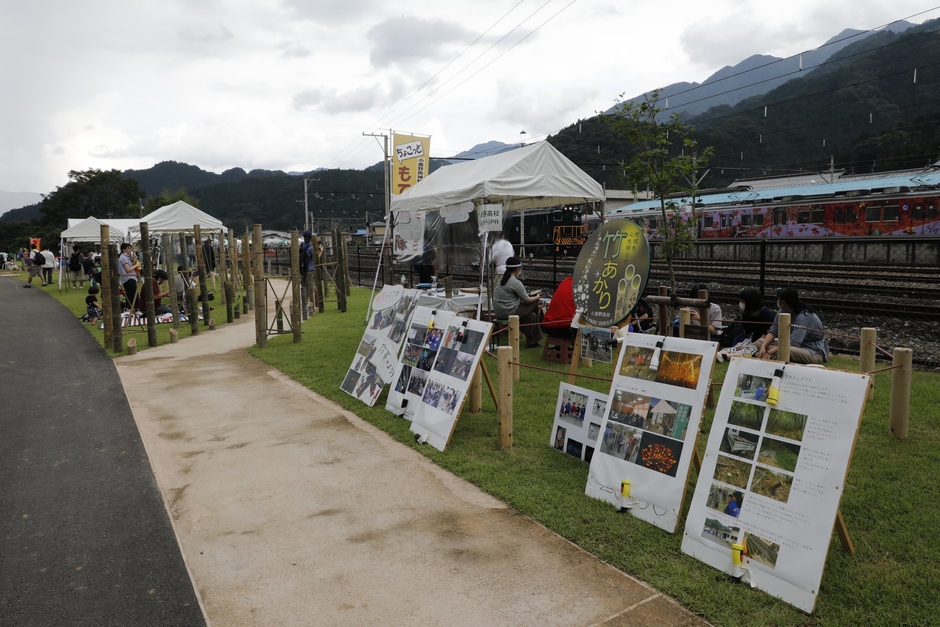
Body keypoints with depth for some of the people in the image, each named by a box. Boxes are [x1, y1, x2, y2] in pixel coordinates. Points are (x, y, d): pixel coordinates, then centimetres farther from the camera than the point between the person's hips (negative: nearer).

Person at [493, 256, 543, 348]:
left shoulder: (502, 279, 9)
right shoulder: (516, 282, -17)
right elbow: (527, 300, -8)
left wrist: (525, 294, 20)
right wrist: (537, 297, 11)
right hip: (509, 313, -9)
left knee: (532, 315, 20)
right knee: (534, 303, 7)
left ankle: (531, 341, 22)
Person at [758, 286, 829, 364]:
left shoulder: (803, 316, -24)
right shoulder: (782, 312, -1)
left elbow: (794, 342, -32)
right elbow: (773, 331, -3)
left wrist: (770, 352, -37)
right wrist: (763, 347, -21)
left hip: (816, 352, -8)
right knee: (763, 343, -6)